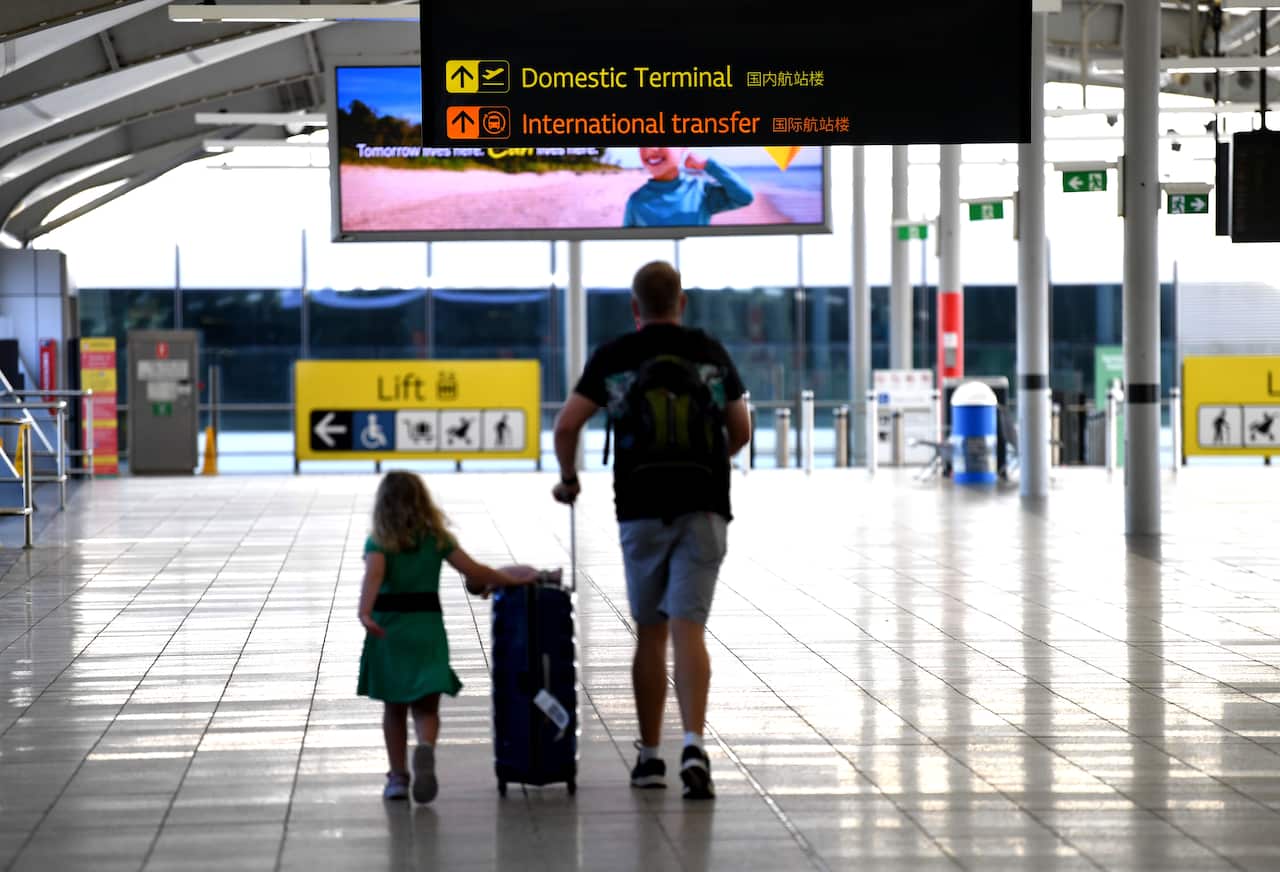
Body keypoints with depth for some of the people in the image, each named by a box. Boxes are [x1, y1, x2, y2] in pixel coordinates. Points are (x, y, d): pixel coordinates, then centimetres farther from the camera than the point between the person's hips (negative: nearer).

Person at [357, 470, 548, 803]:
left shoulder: (378, 543, -3)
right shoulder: (437, 538, 3)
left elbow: (373, 576, -22)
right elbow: (475, 572, 1)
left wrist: (365, 614, -36)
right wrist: (512, 580, 15)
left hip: (389, 630, 0)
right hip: (427, 628, 0)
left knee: (394, 708, 14)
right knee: (426, 707, 0)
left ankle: (398, 776, 14)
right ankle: (426, 748, -31)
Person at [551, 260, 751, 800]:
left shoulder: (613, 357, 3)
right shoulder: (711, 353, 7)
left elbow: (566, 424, -2)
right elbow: (740, 431, 12)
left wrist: (568, 478, 16)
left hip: (641, 510, 0)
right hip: (703, 506, 0)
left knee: (649, 634, 11)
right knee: (688, 630, -6)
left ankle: (650, 756, 16)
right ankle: (694, 744, -25)